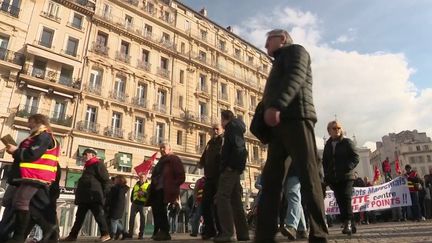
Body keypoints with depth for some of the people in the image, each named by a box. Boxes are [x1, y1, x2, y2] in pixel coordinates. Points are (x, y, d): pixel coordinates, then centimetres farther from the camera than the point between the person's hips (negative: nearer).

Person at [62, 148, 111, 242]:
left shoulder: (98, 164, -4)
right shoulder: (87, 166, 25)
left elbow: (106, 180, -11)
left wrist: (103, 193, -14)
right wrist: (79, 194, 25)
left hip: (94, 196, -10)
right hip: (84, 196, 10)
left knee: (99, 215, -7)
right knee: (79, 216, 10)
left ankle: (105, 234, -1)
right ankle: (73, 235, 16)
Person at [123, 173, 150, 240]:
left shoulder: (148, 185, 2)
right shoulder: (136, 185, 20)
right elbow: (132, 193, 25)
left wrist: (144, 193, -24)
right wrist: (132, 201, 13)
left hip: (143, 204, -5)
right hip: (135, 203, 5)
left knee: (142, 219, -1)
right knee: (131, 218, -1)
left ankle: (141, 234, 6)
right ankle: (130, 233, 3)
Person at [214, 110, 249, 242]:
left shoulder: (232, 126, -1)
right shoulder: (237, 128, 26)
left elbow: (236, 146, -17)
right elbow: (242, 149, 23)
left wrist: (230, 165, -18)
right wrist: (238, 166, 17)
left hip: (230, 168, -10)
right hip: (236, 168, 10)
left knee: (222, 197, -14)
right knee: (235, 200, 9)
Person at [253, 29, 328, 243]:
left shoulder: (295, 50, 12)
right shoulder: (280, 62, 37)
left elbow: (296, 75, -10)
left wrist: (276, 105, -25)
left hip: (296, 117, -8)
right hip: (280, 123, 9)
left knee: (307, 174, -13)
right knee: (270, 179, -1)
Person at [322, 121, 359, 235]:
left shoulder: (347, 142, 4)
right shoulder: (328, 145, 16)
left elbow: (355, 157, -3)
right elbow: (325, 161, 19)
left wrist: (347, 168, -19)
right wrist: (327, 175, 7)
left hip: (346, 176, -4)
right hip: (333, 178, 4)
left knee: (346, 199, -15)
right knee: (340, 201, 4)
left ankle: (348, 223, -13)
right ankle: (350, 225, 12)